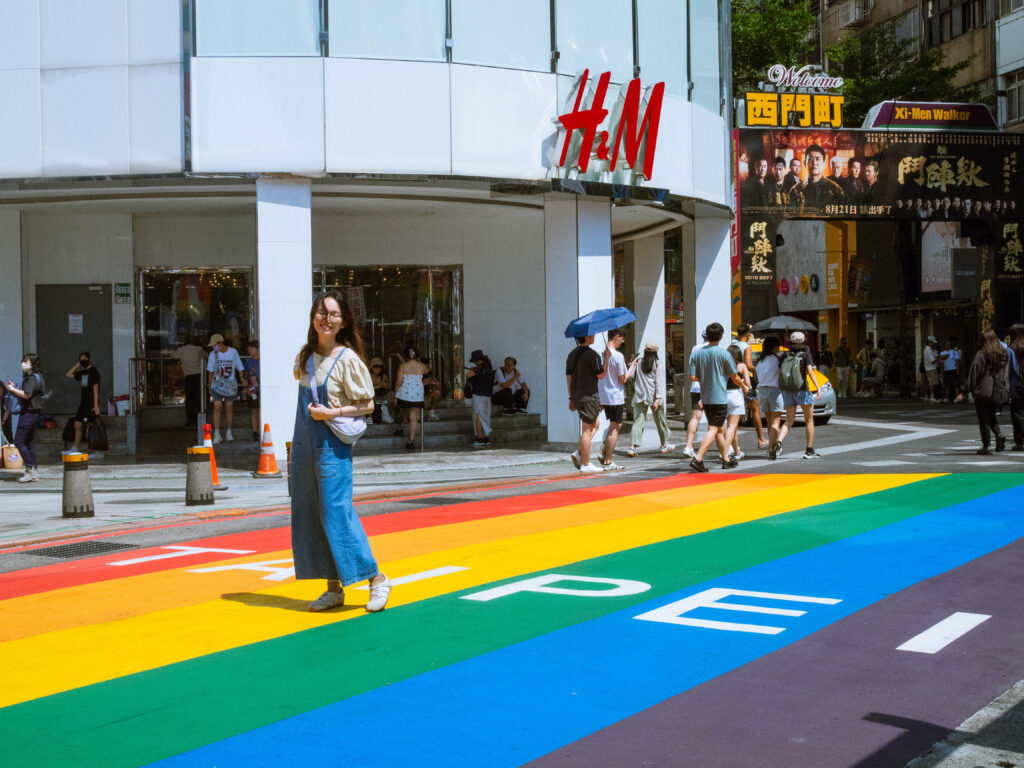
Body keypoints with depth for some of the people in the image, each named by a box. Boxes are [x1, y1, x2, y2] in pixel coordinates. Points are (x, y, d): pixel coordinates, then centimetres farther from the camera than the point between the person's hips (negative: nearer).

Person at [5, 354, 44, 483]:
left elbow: (26, 395, -23)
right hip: (30, 413, 10)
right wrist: (14, 388, 9)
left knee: (19, 441, -9)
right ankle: (34, 472, 13)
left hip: (29, 413, -10)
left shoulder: (33, 378, -14)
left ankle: (30, 469, -7)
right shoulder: (29, 377, 18)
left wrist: (13, 389, -12)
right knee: (29, 442, 11)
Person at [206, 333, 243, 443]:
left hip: (230, 385, 0)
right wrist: (209, 387, 9)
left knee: (229, 408, 3)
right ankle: (217, 434, -7)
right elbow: (210, 372, 7)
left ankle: (228, 432, 18)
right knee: (217, 407, -10)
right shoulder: (213, 354, 0)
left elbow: (240, 368, 7)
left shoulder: (233, 352, -2)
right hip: (217, 385, 0)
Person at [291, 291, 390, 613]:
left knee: (336, 512, -9)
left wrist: (332, 413, -18)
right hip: (305, 445, 7)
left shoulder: (347, 359, -9)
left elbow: (367, 405, -7)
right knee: (308, 517, 7)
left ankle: (376, 578, 4)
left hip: (332, 445, -7)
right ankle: (333, 589, 14)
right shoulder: (305, 356, 10)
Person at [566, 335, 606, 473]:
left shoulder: (572, 354, 12)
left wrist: (571, 398, 18)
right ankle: (586, 465, -1)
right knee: (587, 429, -4)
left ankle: (579, 453, 7)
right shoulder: (592, 354, -13)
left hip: (576, 396, 8)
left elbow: (568, 377, 14)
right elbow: (601, 375, -9)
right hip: (589, 396, -8)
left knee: (595, 424, 19)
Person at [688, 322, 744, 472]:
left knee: (720, 428, 17)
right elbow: (734, 377, -1)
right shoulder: (723, 354, -10)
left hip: (705, 397, 6)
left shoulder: (697, 353, 2)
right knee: (713, 429, -7)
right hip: (719, 397, -6)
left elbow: (693, 376, -1)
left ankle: (726, 459, 25)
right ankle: (697, 459, -18)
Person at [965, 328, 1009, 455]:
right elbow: (1007, 374, 8)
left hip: (983, 392, -5)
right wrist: (1006, 391, 13)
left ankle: (985, 447, 4)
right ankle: (999, 435, -1)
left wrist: (971, 389, 2)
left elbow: (974, 373, -9)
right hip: (999, 392, 5)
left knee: (984, 419, 3)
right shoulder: (1004, 354, 4)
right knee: (992, 415, 21)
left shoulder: (981, 354, -13)